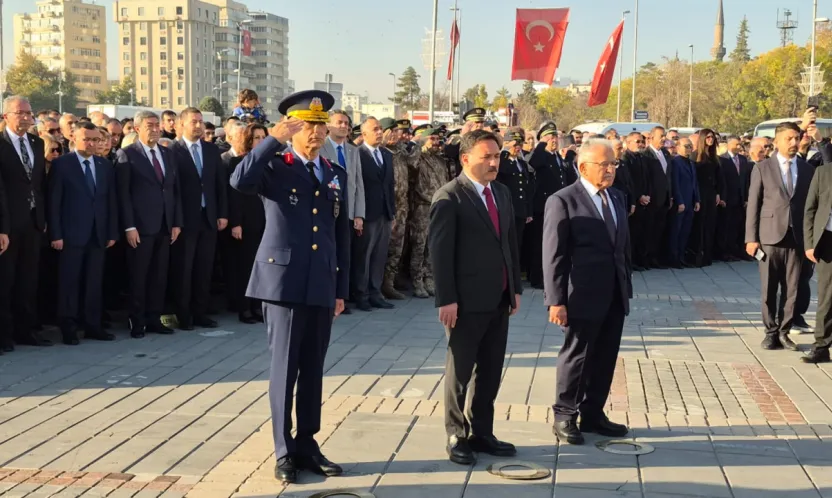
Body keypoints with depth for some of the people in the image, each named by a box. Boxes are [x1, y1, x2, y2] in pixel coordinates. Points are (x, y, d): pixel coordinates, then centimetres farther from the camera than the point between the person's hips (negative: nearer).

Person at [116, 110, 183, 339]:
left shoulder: (169, 154, 14)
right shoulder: (126, 155, -3)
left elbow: (176, 190, 14)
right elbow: (123, 193, -7)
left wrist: (177, 223, 6)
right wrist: (129, 226, -14)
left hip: (165, 226, 5)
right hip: (140, 226, -5)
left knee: (159, 276, 7)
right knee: (138, 277, 2)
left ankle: (154, 320, 15)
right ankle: (137, 323, 10)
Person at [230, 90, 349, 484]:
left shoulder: (336, 176, 13)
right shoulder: (275, 167, -2)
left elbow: (342, 237, 14)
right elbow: (239, 182, -25)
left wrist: (341, 289, 11)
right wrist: (274, 139, -23)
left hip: (322, 285, 5)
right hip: (283, 280, -5)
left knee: (313, 369, 10)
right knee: (285, 368, 0)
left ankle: (307, 444, 20)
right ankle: (284, 452, 8)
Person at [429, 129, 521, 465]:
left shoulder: (502, 193, 12)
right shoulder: (449, 197, -11)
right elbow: (439, 251, -14)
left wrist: (515, 288, 12)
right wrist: (446, 299, -18)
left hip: (499, 300, 7)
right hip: (466, 301, -7)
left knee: (491, 371, 13)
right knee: (460, 371, 6)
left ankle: (481, 433, 24)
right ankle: (456, 437, 17)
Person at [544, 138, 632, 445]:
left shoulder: (617, 198, 13)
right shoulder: (563, 202, -9)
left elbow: (624, 247, 17)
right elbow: (553, 255, -11)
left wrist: (627, 288, 12)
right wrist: (556, 301, -15)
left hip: (615, 297, 7)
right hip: (583, 296, -6)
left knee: (605, 359, 12)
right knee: (576, 356, 4)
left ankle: (592, 414, 25)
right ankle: (564, 417, 17)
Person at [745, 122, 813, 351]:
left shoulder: (807, 170, 8)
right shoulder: (762, 168, 2)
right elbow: (753, 205, 1)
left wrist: (811, 238, 1)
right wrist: (751, 238, -5)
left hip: (797, 238, 2)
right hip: (770, 237, -2)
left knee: (792, 290, 3)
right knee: (769, 290, 4)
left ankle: (784, 332, 15)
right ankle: (771, 333, 14)